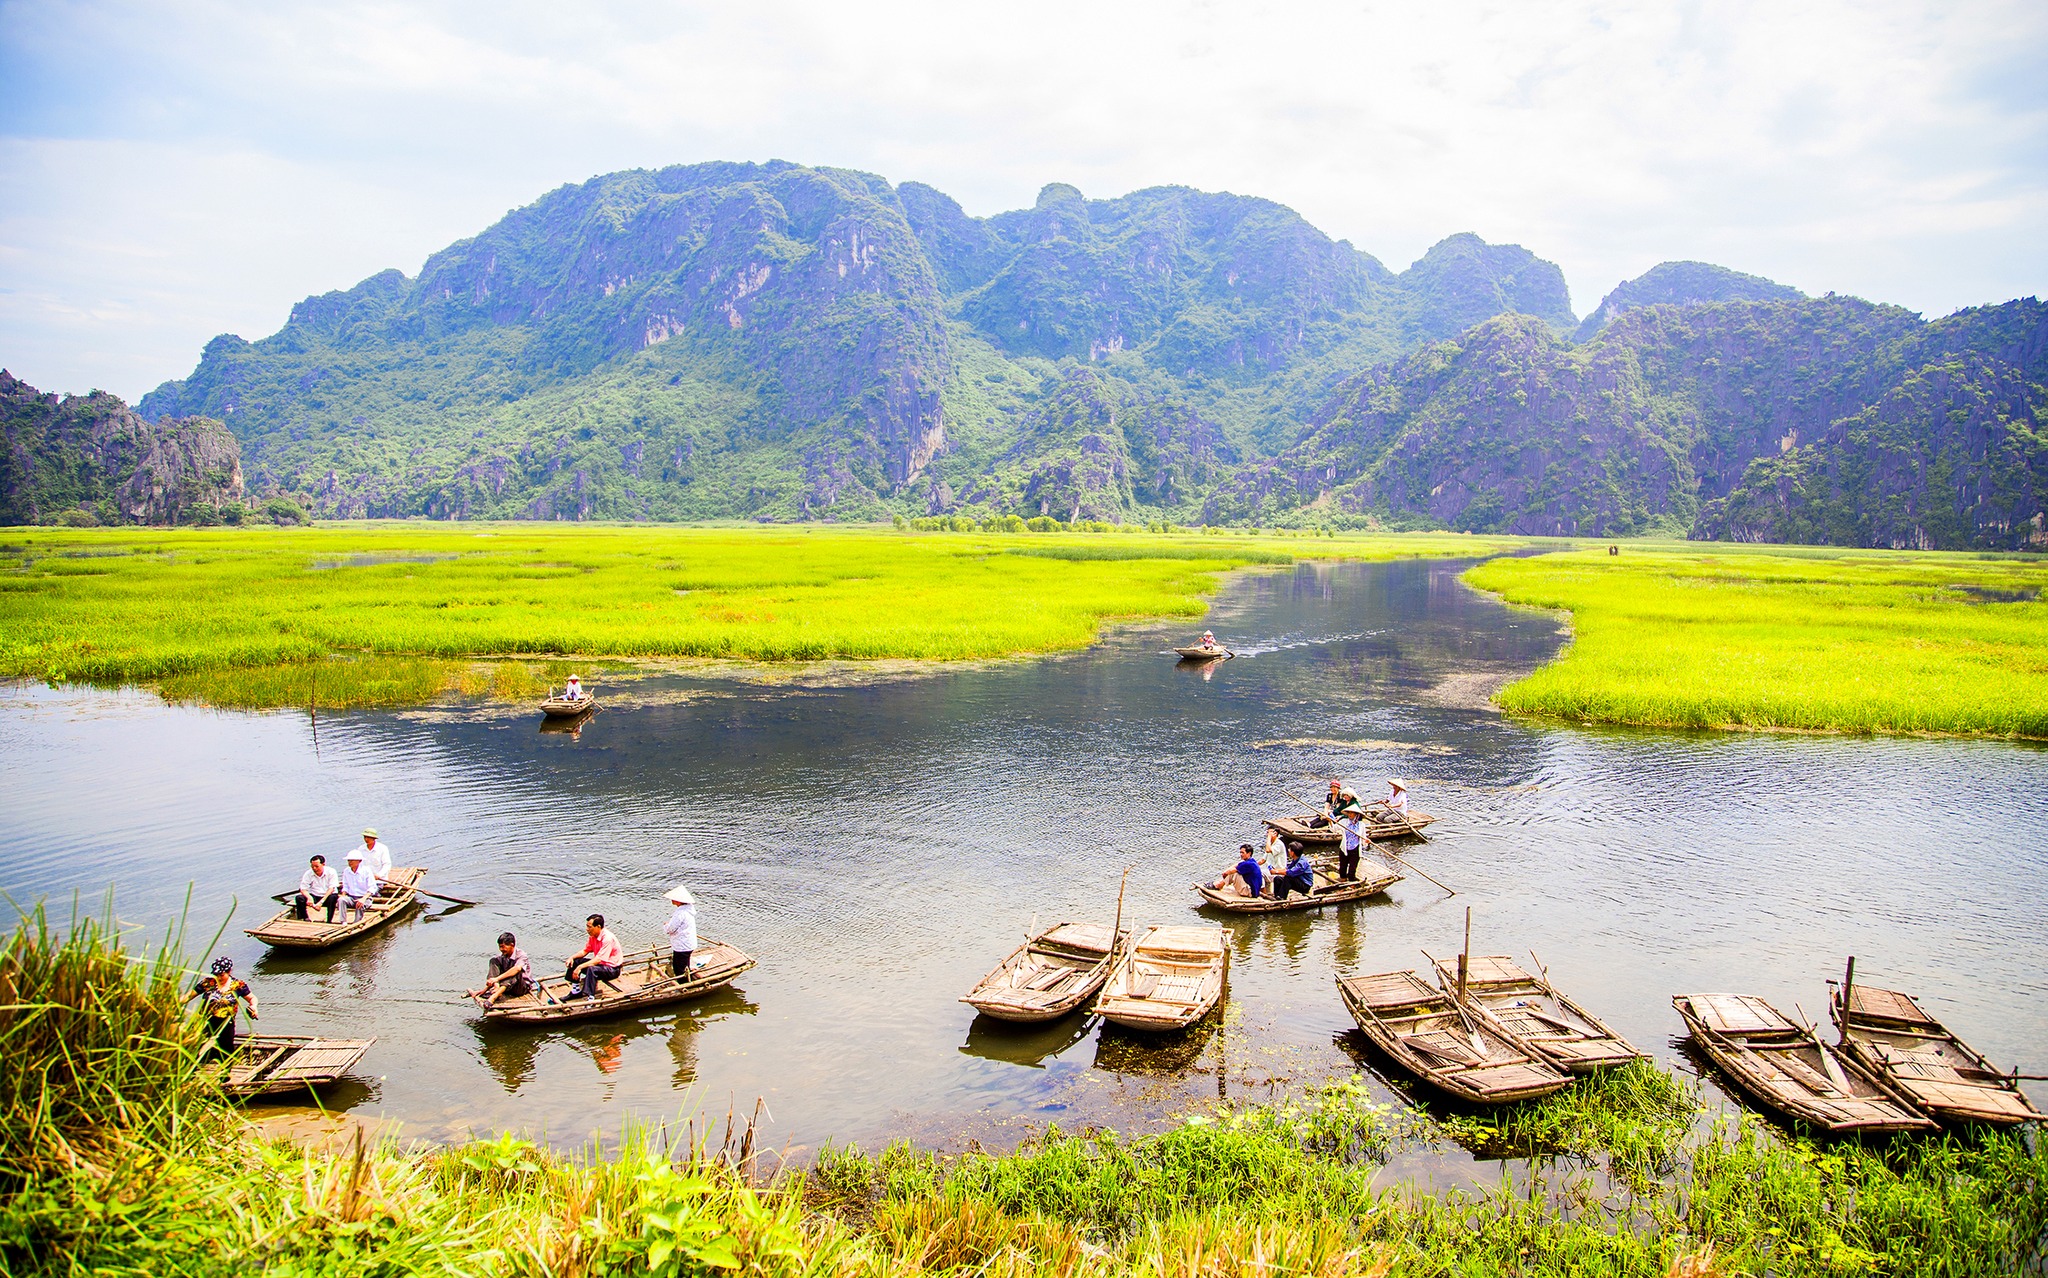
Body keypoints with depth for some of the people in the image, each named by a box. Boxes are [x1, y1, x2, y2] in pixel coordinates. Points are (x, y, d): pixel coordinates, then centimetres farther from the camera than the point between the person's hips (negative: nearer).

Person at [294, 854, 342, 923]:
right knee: (299, 898, -23)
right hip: (314, 896, 3)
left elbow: (331, 888, -16)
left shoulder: (331, 872, -9)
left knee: (333, 897, -37)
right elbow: (303, 889, -5)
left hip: (327, 897, -3)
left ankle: (329, 921, -31)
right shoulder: (308, 874, -1)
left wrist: (321, 901, -29)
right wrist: (309, 898, -28)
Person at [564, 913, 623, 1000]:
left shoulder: (608, 938, -27)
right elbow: (585, 951, 12)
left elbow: (598, 960, -30)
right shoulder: (593, 936, 1)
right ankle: (576, 991, 16)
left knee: (591, 969, -36)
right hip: (599, 963, 10)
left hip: (612, 969, -10)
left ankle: (591, 998, -38)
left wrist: (580, 967, -32)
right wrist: (572, 958, -6)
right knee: (575, 962, 5)